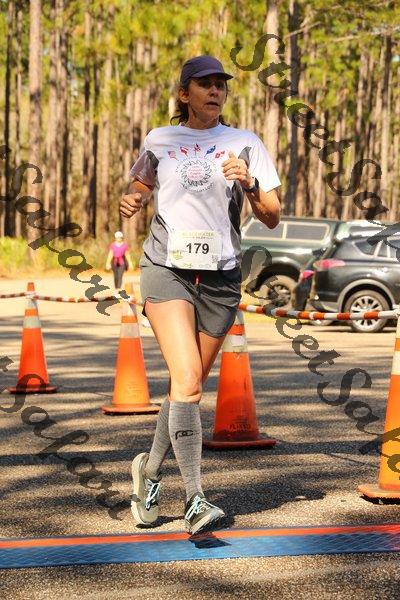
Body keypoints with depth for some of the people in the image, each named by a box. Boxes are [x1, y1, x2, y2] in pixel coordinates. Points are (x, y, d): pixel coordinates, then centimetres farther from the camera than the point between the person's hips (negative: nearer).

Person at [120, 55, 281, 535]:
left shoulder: (245, 144, 7)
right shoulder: (159, 141, 10)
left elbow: (272, 217, 3)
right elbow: (139, 186, 26)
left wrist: (249, 182, -16)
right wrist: (130, 202, 2)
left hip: (220, 277, 1)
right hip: (166, 268, -1)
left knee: (188, 387, 9)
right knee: (186, 379, -17)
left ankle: (150, 469, 34)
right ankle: (195, 501, -19)